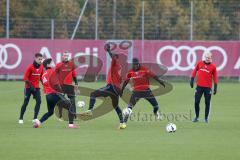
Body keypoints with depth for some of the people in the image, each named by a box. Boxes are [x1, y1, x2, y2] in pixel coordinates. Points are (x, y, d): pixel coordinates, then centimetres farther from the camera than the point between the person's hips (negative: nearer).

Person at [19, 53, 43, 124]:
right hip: (29, 87, -4)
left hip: (36, 87, 4)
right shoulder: (30, 67, -14)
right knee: (26, 102, -1)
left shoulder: (41, 67, 2)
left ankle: (35, 118, -7)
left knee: (39, 101, -12)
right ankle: (21, 118, 11)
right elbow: (25, 78, -13)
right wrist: (30, 86, -19)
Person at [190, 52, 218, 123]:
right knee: (196, 102, -1)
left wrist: (215, 88, 1)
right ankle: (197, 117, 13)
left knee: (207, 103, 2)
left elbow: (215, 77, 3)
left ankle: (206, 118, 13)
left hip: (208, 87, -1)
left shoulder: (213, 66, 0)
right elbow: (195, 71, 13)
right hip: (199, 86, 1)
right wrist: (192, 80, 5)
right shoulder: (199, 63, 4)